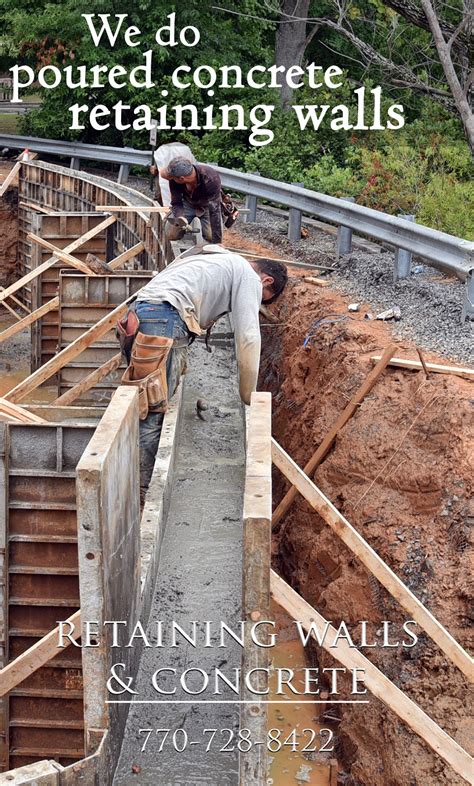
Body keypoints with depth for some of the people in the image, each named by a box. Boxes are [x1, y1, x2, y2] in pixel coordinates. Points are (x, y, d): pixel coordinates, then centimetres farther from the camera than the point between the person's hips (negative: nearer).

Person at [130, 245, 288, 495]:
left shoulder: (219, 261, 34)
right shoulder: (249, 277, 7)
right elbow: (248, 338, -1)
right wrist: (248, 397, 6)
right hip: (165, 317, -9)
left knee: (149, 406, 9)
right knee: (153, 412, -11)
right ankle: (142, 491, -11)